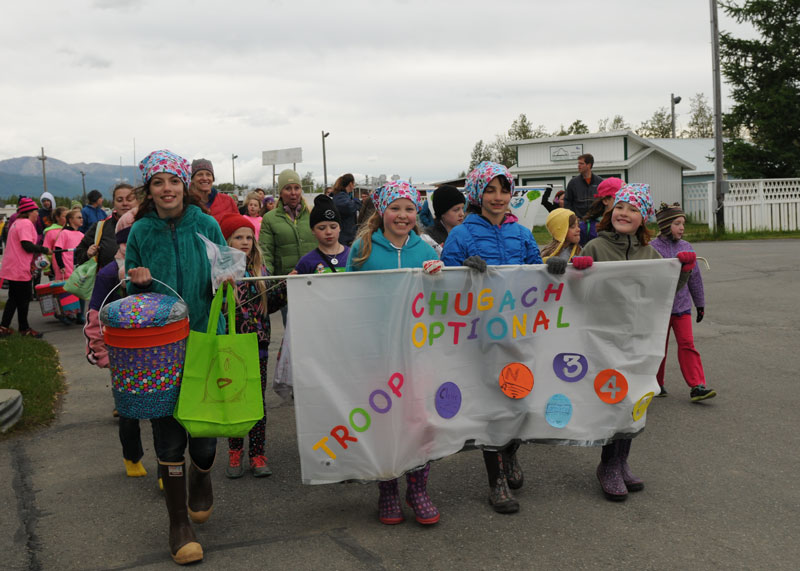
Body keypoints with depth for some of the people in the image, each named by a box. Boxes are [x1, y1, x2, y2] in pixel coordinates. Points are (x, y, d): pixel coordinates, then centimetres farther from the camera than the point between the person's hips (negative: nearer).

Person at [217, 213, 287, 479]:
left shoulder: (259, 269, 7)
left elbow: (269, 305, 12)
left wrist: (285, 286, -2)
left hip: (257, 344, 3)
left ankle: (257, 454, 16)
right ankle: (235, 452, 23)